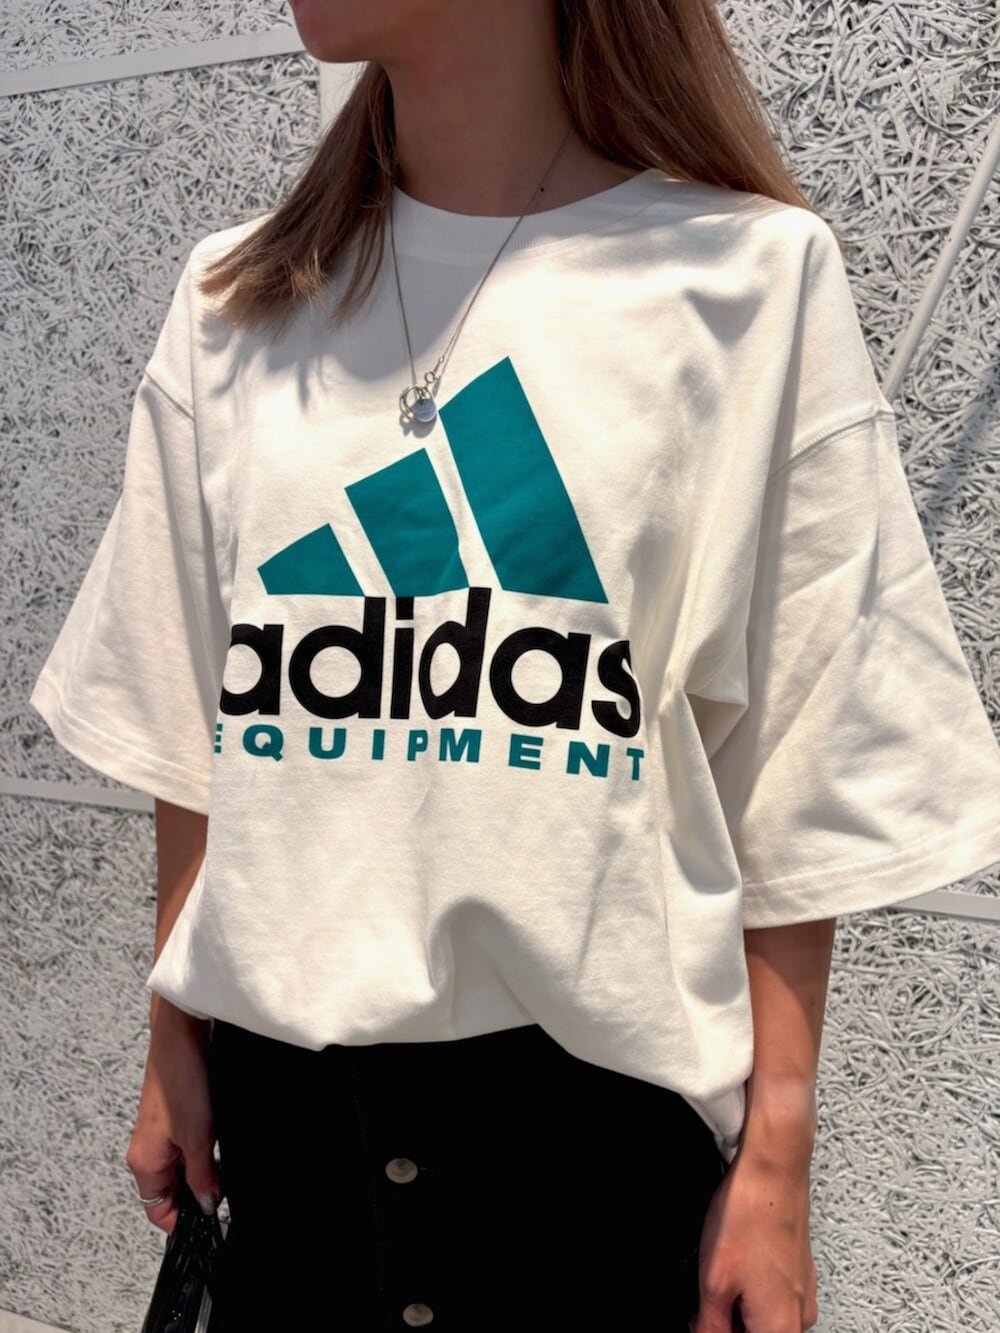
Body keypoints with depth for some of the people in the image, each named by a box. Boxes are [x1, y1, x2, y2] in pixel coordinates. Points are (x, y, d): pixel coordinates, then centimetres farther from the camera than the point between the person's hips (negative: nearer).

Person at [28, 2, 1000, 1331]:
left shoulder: (755, 276, -7)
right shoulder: (236, 297, 5)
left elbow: (795, 775, -7)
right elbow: (188, 724, 7)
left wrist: (776, 1160, -5)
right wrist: (174, 1046, 9)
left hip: (599, 1083, -3)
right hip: (279, 1080, 4)